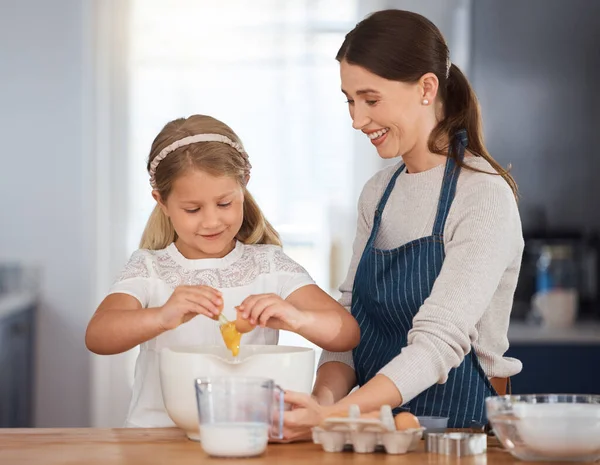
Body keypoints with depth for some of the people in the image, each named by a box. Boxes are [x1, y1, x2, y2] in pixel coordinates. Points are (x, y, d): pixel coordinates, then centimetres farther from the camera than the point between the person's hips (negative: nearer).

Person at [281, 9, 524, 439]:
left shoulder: (485, 198, -10)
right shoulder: (378, 193, 12)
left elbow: (440, 341, -19)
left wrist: (331, 416, -30)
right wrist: (324, 397, -11)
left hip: (460, 425, -5)